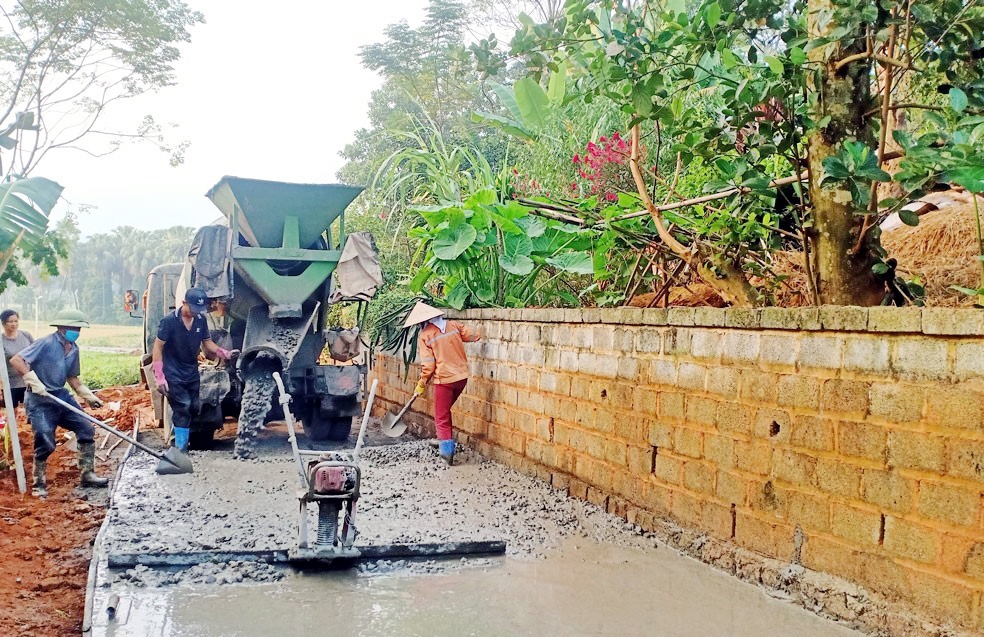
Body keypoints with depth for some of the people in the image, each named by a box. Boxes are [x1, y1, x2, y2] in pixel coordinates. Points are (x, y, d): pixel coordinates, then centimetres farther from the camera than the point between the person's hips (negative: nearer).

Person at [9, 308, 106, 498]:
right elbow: (16, 360, -21)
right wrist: (33, 380, -28)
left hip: (61, 395, 8)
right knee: (45, 442, -10)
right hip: (39, 399, -7)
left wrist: (88, 396, 9)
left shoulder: (73, 349, 7)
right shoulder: (46, 343, -16)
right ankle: (39, 485, 10)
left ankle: (87, 475, 12)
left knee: (86, 429, 2)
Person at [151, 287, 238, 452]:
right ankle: (180, 449, -8)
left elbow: (208, 343, 9)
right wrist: (159, 376, -20)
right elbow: (158, 347, -14)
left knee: (193, 408, 9)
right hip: (174, 374, -6)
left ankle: (183, 441, 28)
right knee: (182, 409, -13)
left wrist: (225, 354, -10)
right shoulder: (169, 321, -17)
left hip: (192, 372, 6)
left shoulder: (201, 320, -1)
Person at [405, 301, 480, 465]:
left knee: (442, 417, 5)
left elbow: (428, 364, -10)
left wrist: (422, 384, 2)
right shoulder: (453, 325, 2)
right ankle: (444, 441, 31)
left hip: (444, 379, -5)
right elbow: (472, 336, 8)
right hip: (462, 376, 6)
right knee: (445, 410, 25)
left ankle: (447, 449, -2)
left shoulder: (425, 335, -8)